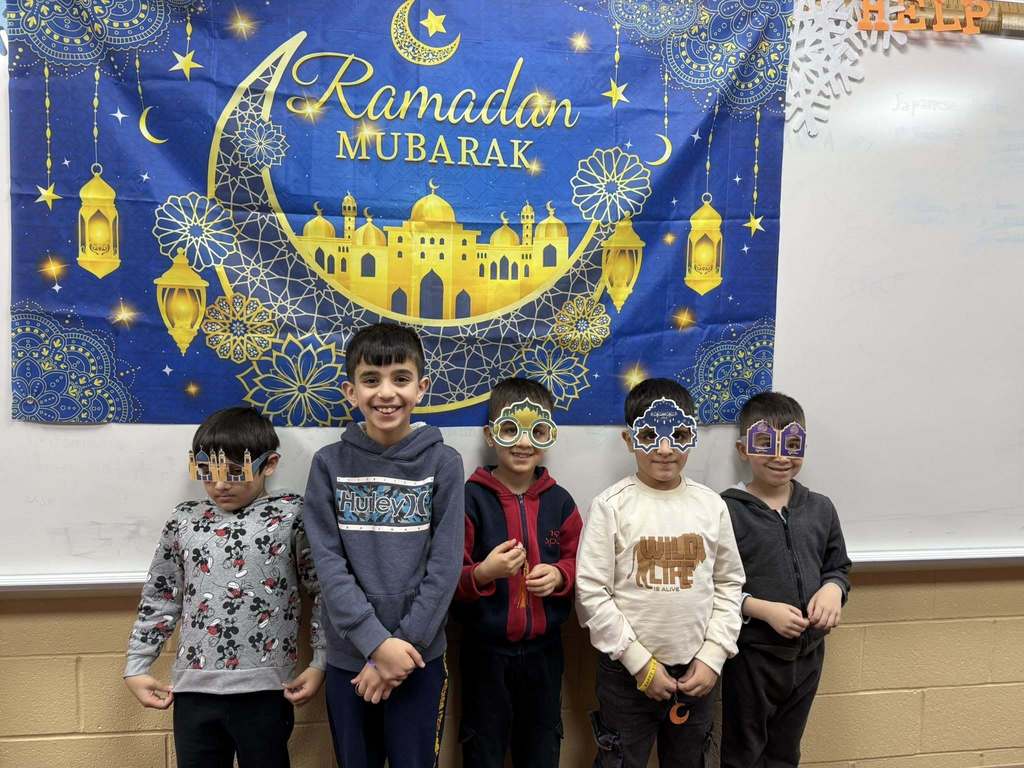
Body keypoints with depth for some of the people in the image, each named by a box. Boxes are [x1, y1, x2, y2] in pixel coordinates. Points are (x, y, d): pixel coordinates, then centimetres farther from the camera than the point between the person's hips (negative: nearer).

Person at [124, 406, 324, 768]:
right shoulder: (184, 520, 5)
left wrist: (319, 663, -6)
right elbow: (159, 598, 13)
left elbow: (324, 592, -2)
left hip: (263, 689, -3)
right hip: (193, 689, 3)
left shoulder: (292, 516, -5)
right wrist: (136, 667, 11)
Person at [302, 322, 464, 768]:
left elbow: (445, 567, -8)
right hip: (348, 658, 1)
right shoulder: (329, 464, -3)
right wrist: (376, 642, -16)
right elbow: (328, 564, -7)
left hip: (419, 658, -1)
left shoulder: (443, 464, -5)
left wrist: (402, 646, -13)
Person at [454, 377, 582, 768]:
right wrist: (483, 573, -30)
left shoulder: (559, 501, -1)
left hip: (544, 648, 3)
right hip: (486, 649, -3)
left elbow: (579, 563, 7)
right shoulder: (470, 499, -13)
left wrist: (559, 575, -13)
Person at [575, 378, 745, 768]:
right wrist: (640, 662, -11)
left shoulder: (711, 505, 1)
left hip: (695, 673, 4)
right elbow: (591, 593, -11)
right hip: (627, 672, -3)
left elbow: (729, 584, 7)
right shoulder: (611, 506, -10)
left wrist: (713, 656, -2)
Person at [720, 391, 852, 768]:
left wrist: (833, 588, -8)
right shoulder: (727, 511, -15)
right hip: (751, 656, -5)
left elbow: (839, 566, 13)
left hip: (808, 653, 5)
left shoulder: (820, 509, 2)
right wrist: (763, 609, -23)